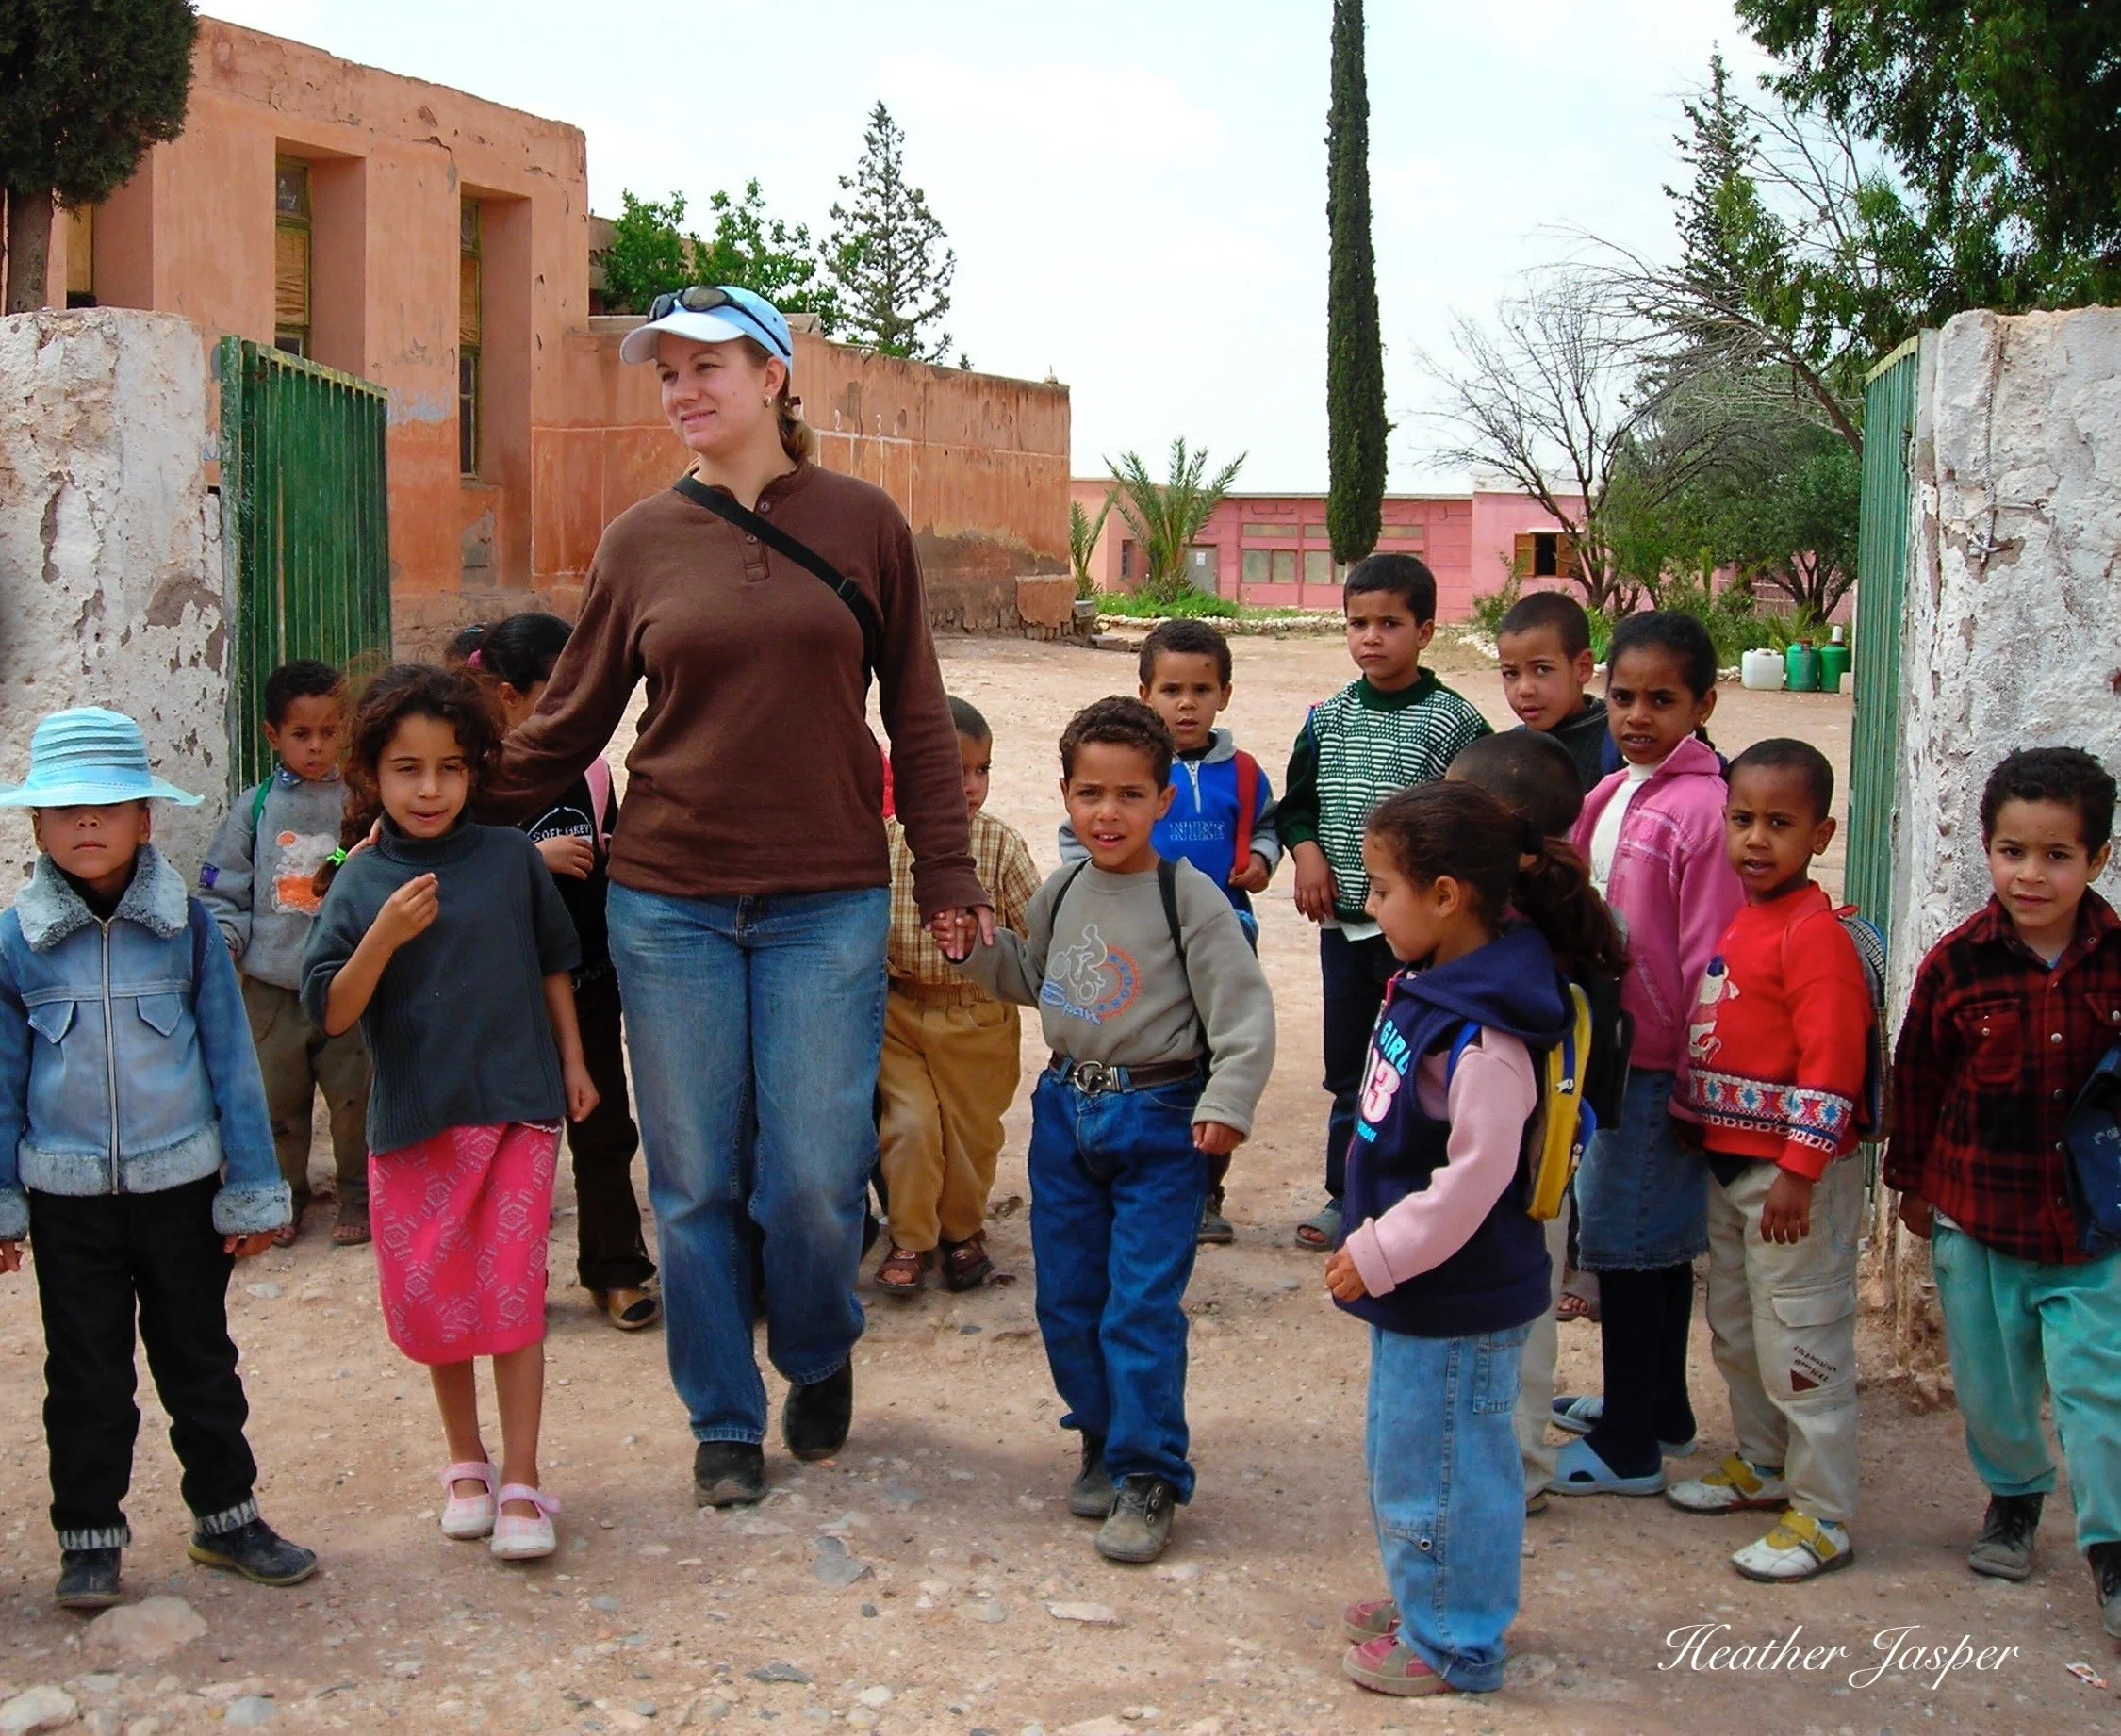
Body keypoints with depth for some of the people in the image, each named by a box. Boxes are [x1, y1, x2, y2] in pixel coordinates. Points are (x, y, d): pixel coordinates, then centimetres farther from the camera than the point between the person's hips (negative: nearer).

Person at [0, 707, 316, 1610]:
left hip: (182, 1187, 0)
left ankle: (227, 1513, 27)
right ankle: (88, 1536, 21)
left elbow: (231, 1060, 0)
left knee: (200, 1362, 13)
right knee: (85, 1375, 9)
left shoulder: (187, 926, -4)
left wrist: (253, 1190, 1)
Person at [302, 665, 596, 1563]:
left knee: (512, 1293, -2)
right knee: (432, 1300, 10)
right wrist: (385, 935, -23)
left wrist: (573, 1061, 13)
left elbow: (553, 962, 12)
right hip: (412, 1120, 1)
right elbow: (331, 1013, -9)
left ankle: (521, 1481, 6)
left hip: (516, 1110, -1)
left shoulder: (510, 857, -1)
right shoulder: (359, 886, -3)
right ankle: (465, 1460, 29)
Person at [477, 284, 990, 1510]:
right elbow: (567, 726, 8)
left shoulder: (863, 522, 2)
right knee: (696, 1183, 7)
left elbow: (918, 714, 5)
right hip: (669, 904, 2)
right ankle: (726, 1420, 24)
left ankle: (820, 1357, 30)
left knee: (815, 1176, 0)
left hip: (829, 904, -1)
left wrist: (947, 872, 2)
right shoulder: (641, 543, 4)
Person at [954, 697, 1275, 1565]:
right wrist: (979, 947, 5)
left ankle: (1148, 1477, 3)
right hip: (1066, 1110, 6)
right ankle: (1104, 1444, 29)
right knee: (1065, 1299, 11)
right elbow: (1031, 980, 24)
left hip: (1160, 1122, -6)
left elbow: (1244, 1010, -13)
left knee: (1142, 1306, -7)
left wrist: (1226, 1104, -23)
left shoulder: (1189, 898, -12)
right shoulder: (1060, 895, 7)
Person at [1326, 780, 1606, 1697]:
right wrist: (1370, 1243, 15)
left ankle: (1452, 1642, 22)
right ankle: (1423, 1598, 42)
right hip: (1418, 1289, 10)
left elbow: (1475, 1176, -28)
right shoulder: (1426, 986, 2)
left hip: (1460, 1302, -10)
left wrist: (1378, 1256, -20)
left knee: (1440, 1466, 5)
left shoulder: (1481, 1035, -27)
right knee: (1400, 1451, 24)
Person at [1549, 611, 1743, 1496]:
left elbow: (1712, 956, -17)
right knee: (1660, 1242, 20)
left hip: (1658, 1064, -8)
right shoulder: (1611, 795, 8)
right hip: (1611, 1050, 8)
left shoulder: (1701, 807, -18)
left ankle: (1627, 1448, 11)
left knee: (1626, 1241, 0)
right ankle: (1660, 1410, 34)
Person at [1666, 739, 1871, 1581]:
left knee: (1802, 1343, -1)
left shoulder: (1816, 936, -19)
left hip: (1795, 1173, -10)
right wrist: (1696, 1114, 15)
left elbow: (1832, 1068, -23)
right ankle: (1762, 1464, 40)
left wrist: (1797, 1173, -23)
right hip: (1729, 1162, 10)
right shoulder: (1739, 921, 9)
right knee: (1735, 1329, 22)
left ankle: (1822, 1519, 10)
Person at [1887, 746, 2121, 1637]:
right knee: (1990, 1380, 15)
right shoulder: (1956, 965, -9)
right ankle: (2013, 1497, 41)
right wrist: (1912, 1182, 9)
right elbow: (1917, 1080, 2)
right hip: (1978, 1220, 1)